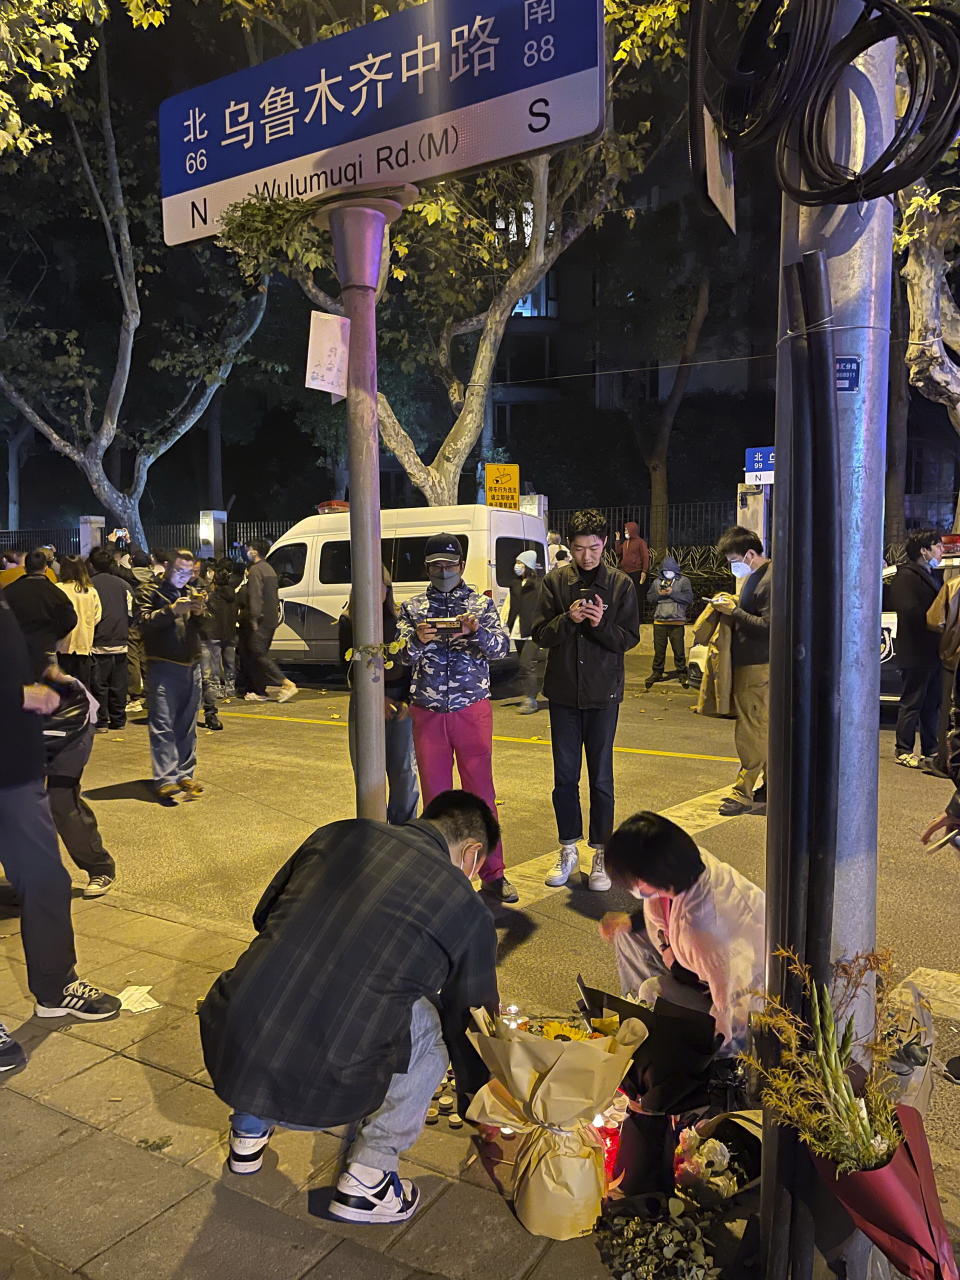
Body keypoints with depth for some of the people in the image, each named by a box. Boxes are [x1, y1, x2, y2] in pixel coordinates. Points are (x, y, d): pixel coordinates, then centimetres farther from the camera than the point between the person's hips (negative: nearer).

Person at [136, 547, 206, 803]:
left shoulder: (190, 593, 21)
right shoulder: (150, 591, 4)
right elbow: (144, 622, -12)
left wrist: (199, 614, -3)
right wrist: (172, 610, -23)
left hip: (191, 666, 6)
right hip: (163, 665, -6)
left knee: (187, 725, 9)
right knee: (163, 725, -9)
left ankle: (185, 774, 16)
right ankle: (166, 780, -11)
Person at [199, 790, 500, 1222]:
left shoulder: (338, 834, 11)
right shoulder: (466, 910, 4)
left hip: (222, 1053, 4)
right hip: (320, 1092, -4)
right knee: (432, 1020, 19)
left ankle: (250, 1127, 35)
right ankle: (367, 1174, 15)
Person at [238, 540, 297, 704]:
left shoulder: (255, 570, -11)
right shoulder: (269, 569, 20)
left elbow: (255, 596, -19)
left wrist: (254, 618, -20)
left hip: (260, 621, -10)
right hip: (271, 619, 10)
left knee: (258, 654, -9)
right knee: (262, 654, 12)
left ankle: (286, 684, -17)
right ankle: (259, 692, 15)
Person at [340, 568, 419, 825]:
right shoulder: (348, 621, 0)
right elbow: (349, 668, -1)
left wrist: (407, 700, -8)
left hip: (402, 699, 0)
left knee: (403, 770, 4)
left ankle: (403, 828, 18)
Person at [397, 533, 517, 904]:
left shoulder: (481, 604, 5)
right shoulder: (413, 608, 8)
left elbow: (502, 648, -8)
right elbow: (403, 656, -3)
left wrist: (477, 632, -28)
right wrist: (418, 641, -25)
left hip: (472, 710, -1)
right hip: (427, 714, 1)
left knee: (481, 793, 2)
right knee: (435, 795, 9)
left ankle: (493, 873, 11)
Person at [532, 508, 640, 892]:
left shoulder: (620, 584, -1)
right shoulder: (555, 581, 0)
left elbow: (630, 638, -2)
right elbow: (540, 634, -2)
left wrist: (601, 624, -20)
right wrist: (568, 619, -19)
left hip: (603, 693, -1)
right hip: (563, 691, 1)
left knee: (601, 777, 6)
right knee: (565, 775, 9)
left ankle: (601, 854, 18)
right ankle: (568, 849, 24)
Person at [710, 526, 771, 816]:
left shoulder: (770, 581, -18)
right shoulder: (753, 577, 15)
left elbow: (768, 626, -23)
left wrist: (734, 611, -18)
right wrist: (732, 602, 5)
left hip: (758, 665, -10)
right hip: (748, 662, 10)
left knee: (750, 728, -4)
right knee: (763, 727, 15)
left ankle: (744, 791, 3)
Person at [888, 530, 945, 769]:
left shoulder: (933, 575, 18)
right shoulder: (906, 576, -11)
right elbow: (910, 611, -21)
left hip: (933, 653, 9)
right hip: (916, 653, -9)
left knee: (932, 704, 14)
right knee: (912, 702, -2)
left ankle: (931, 749, 23)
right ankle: (904, 751, 6)